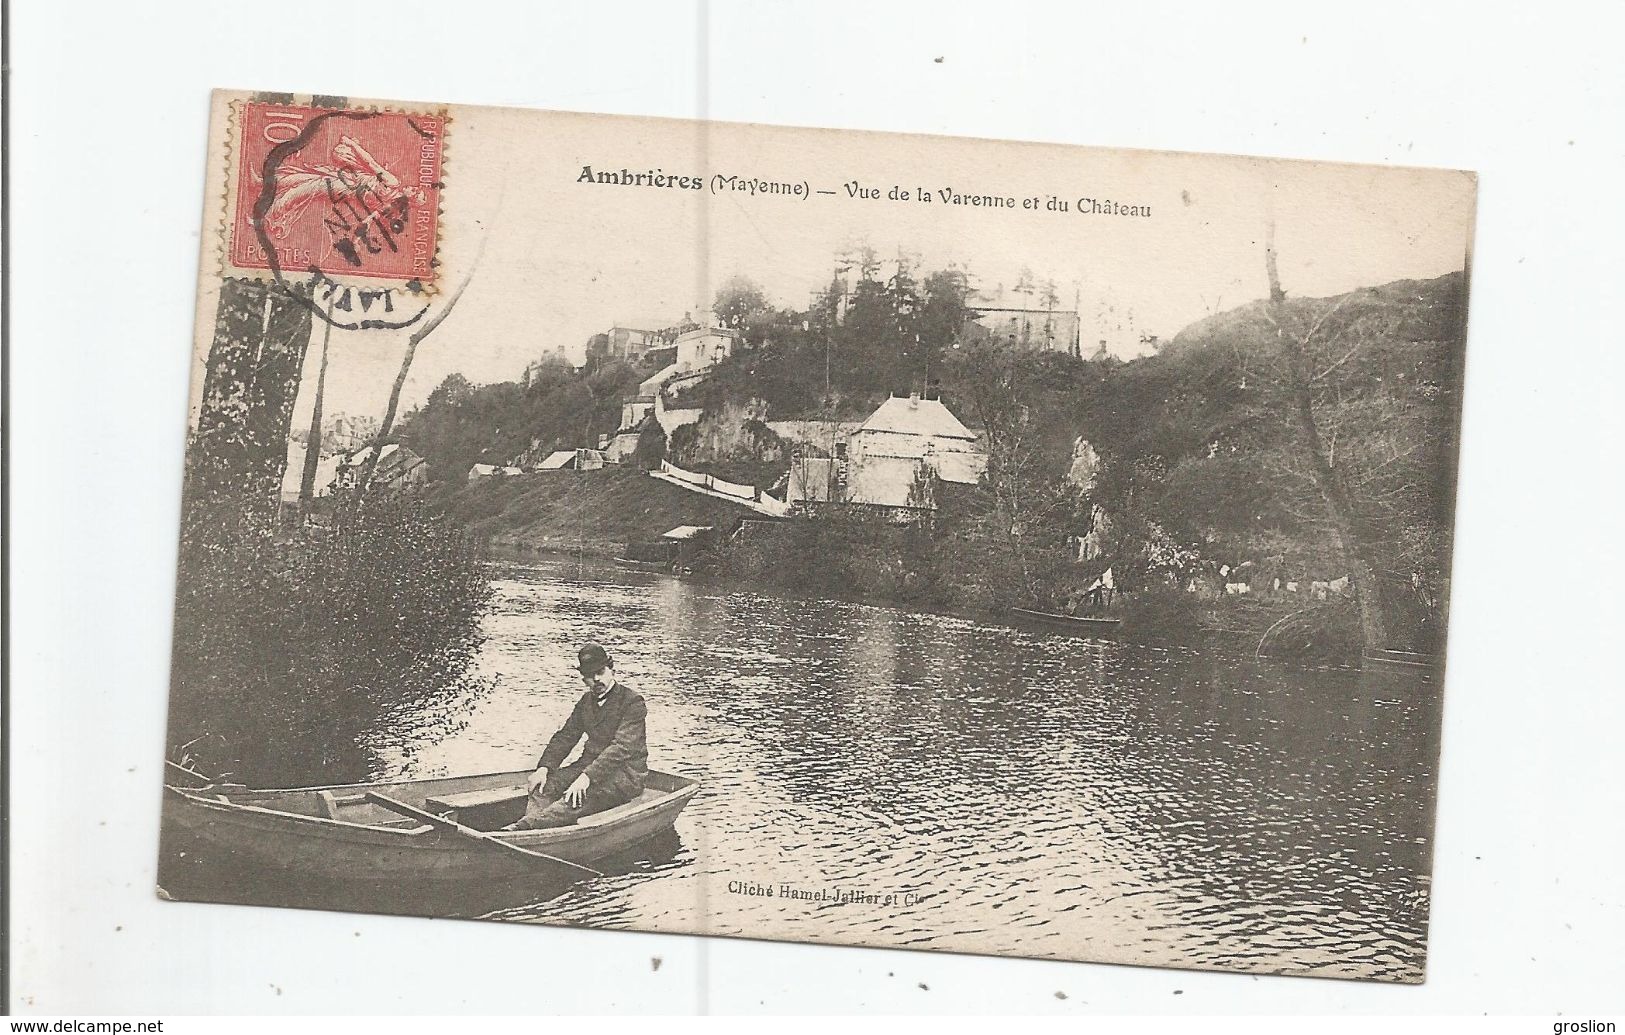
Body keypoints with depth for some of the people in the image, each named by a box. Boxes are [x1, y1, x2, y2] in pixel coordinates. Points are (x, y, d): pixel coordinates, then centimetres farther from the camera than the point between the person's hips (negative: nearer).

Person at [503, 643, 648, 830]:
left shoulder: (633, 701, -12)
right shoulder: (587, 700, 13)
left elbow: (622, 747, -23)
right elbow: (566, 736, 10)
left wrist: (587, 777, -33)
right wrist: (544, 767, -9)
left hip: (626, 773, -8)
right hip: (590, 764, 8)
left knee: (579, 797, -35)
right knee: (545, 785, -17)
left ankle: (525, 826, -52)